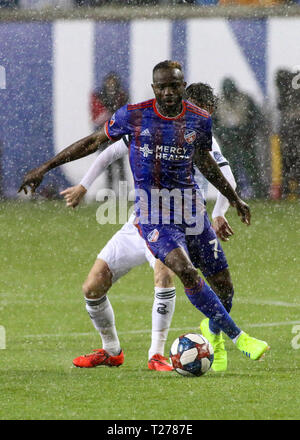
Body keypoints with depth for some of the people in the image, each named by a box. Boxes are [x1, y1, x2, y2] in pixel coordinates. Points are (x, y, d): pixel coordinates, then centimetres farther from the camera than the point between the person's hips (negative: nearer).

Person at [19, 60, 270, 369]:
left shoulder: (200, 120, 2)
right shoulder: (133, 116, -7)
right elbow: (93, 142, 6)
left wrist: (234, 199, 30)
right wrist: (45, 168, 7)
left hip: (190, 205, 5)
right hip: (152, 211, -5)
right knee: (186, 273, -23)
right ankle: (238, 338, -18)